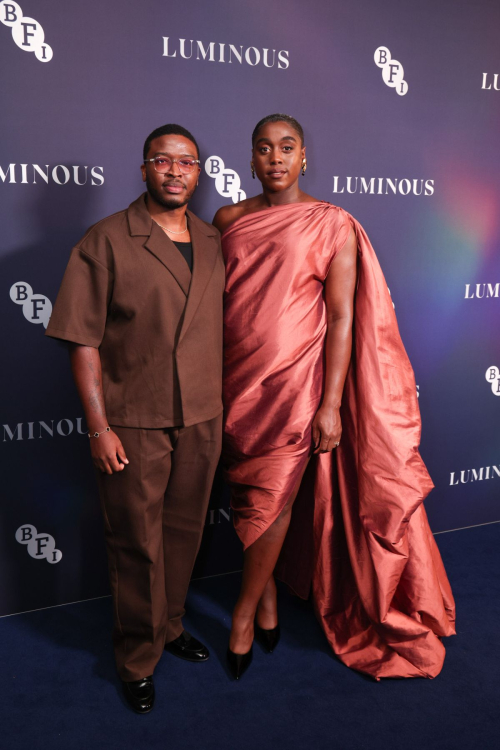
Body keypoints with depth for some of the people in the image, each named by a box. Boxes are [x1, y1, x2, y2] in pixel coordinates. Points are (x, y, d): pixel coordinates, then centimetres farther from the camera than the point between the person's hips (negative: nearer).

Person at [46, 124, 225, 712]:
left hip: (203, 419, 5)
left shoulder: (214, 244, 8)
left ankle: (169, 624, 41)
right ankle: (137, 659, 29)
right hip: (134, 422, -4)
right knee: (136, 542, 8)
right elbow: (83, 341, -10)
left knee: (184, 530, 18)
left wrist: (225, 405, 11)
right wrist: (99, 426, -14)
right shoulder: (106, 241, -7)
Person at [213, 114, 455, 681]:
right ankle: (268, 596, 32)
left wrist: (331, 404, -12)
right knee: (253, 494, 11)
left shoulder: (333, 225, -3)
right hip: (237, 381, 4)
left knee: (271, 499, 1)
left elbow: (343, 317, -7)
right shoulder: (227, 221, 7)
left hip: (295, 380, -3)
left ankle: (243, 613, 23)